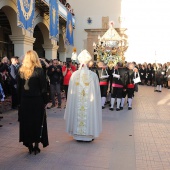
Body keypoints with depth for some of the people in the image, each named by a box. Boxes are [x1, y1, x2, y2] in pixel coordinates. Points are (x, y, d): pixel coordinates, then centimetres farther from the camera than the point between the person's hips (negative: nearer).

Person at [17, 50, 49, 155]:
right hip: (37, 100, -3)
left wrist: (20, 101, 8)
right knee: (37, 122, 8)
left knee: (26, 122, 13)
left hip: (24, 100, 3)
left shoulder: (21, 71, 1)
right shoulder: (39, 70, -9)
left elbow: (19, 87, 3)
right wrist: (45, 101, -3)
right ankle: (36, 146, 13)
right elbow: (43, 88, -10)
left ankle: (29, 145, 20)